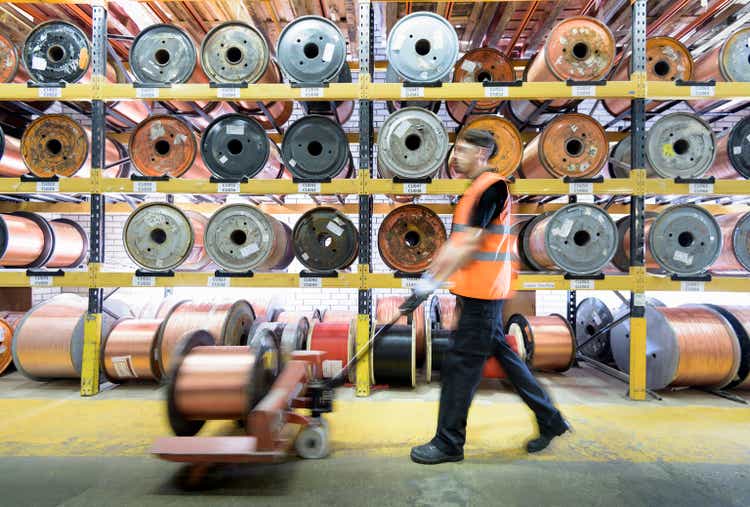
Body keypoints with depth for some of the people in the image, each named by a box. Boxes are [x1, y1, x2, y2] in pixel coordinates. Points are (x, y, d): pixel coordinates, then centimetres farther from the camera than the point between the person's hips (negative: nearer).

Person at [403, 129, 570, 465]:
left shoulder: (492, 187, -14)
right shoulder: (474, 190, 17)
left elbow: (469, 244, -21)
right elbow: (454, 244, 18)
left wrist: (433, 283, -20)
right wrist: (428, 276, 15)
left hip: (483, 292, -10)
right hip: (477, 292, 10)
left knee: (460, 364, -3)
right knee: (502, 353, 17)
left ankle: (449, 442, 11)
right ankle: (550, 420, 31)